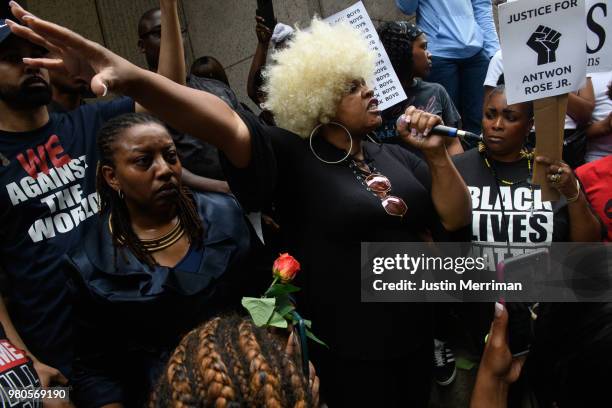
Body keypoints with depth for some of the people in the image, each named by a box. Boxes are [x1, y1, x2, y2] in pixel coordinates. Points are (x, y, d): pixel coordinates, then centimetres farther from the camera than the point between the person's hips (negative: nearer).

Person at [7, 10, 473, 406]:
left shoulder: (395, 156, 3)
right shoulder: (296, 158, -15)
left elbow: (455, 220, 2)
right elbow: (226, 125, -33)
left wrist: (436, 153, -13)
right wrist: (131, 76, -47)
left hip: (414, 337, 6)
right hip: (347, 351, -6)